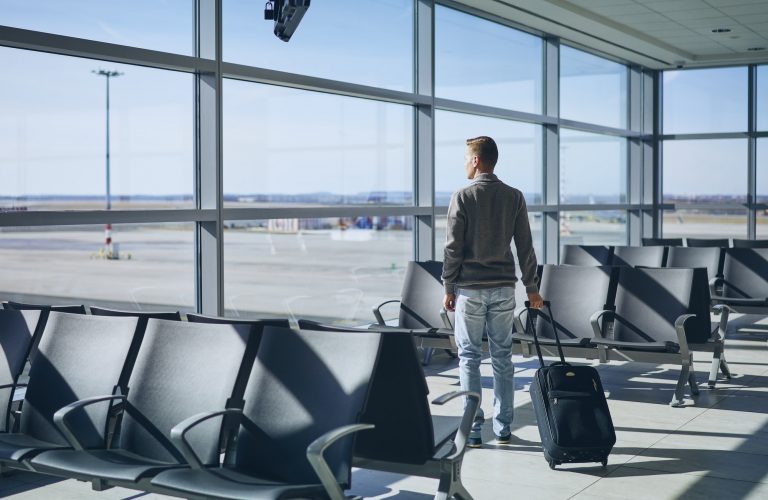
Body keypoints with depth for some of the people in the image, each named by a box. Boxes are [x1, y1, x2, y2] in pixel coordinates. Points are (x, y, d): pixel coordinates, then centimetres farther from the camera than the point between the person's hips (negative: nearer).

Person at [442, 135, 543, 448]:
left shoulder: (463, 197, -8)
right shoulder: (514, 197, 3)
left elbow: (453, 248, -8)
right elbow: (525, 247, 3)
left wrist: (448, 288, 0)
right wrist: (531, 288, 10)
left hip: (470, 289, -3)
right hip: (503, 288, 3)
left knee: (469, 357, 3)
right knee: (502, 357, 9)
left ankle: (473, 429, 4)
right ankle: (503, 427, 14)